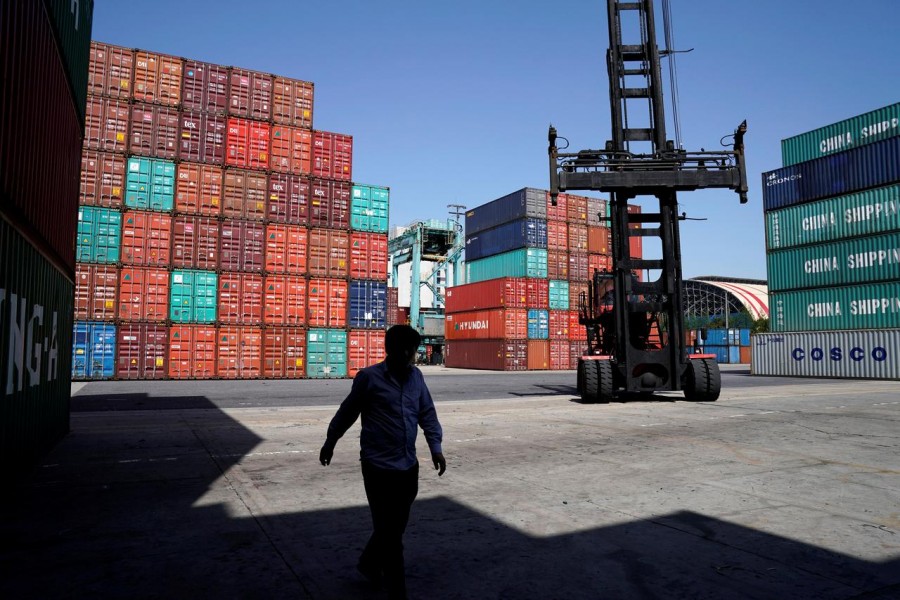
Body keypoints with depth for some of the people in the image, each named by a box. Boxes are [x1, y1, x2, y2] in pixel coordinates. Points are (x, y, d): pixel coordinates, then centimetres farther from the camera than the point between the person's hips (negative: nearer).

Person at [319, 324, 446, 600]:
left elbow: (427, 413, 8)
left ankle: (368, 564, 45)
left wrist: (435, 447, -4)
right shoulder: (369, 377, -11)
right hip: (380, 467, -6)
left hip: (409, 466, 6)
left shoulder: (416, 376, 5)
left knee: (395, 527, 20)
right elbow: (347, 412, 1)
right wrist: (330, 443, 11)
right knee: (390, 532, 2)